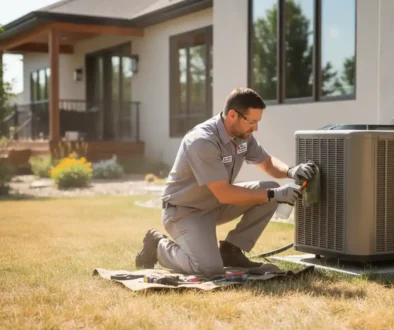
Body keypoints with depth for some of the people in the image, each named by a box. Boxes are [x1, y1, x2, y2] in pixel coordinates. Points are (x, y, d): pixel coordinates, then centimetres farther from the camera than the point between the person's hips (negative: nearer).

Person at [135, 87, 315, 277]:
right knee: (210, 268, -27)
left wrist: (290, 171, -14)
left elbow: (267, 162, 9)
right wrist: (274, 195, -29)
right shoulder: (203, 141, -31)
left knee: (270, 193, -8)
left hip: (216, 204, 8)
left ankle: (230, 250, 2)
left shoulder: (243, 134, -5)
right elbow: (225, 194, -31)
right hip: (184, 211, -8)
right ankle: (159, 246, 2)